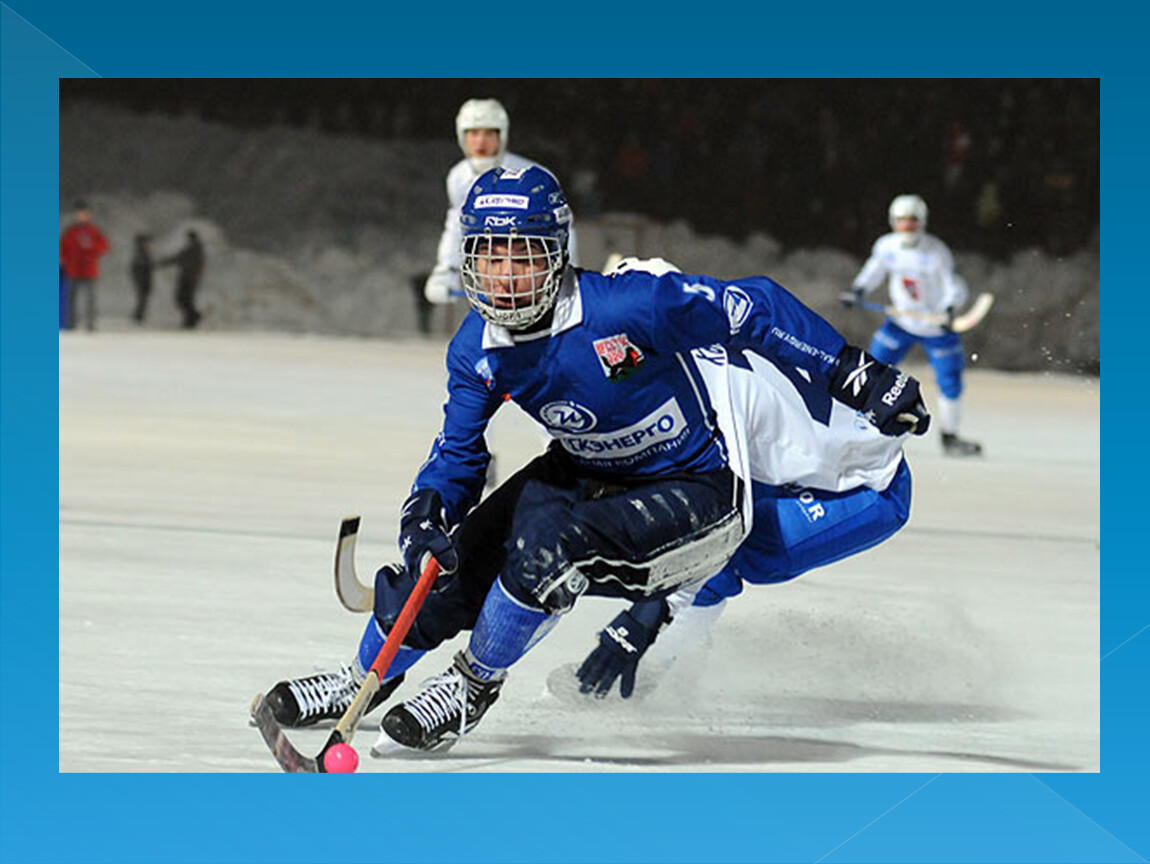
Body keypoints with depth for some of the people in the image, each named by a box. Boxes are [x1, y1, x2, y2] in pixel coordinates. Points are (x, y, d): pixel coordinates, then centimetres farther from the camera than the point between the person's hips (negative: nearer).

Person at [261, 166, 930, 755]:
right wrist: (427, 509, -21)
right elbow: (459, 453, 1)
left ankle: (473, 689, -6)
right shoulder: (478, 350, -9)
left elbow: (757, 309, -19)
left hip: (700, 492, -6)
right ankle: (364, 680, 22)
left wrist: (856, 376, -17)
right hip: (595, 477, 6)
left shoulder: (630, 305, -28)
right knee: (452, 552, -8)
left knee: (547, 539, -31)